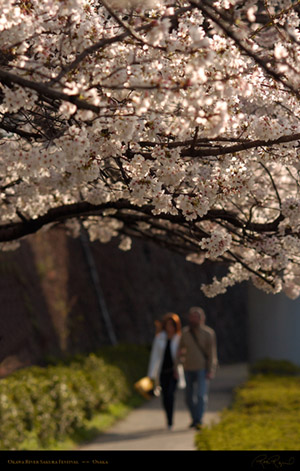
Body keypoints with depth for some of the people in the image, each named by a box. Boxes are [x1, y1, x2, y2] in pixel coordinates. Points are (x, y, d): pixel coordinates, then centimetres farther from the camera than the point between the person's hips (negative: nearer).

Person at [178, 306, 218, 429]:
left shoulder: (208, 333, -6)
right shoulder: (185, 333, 4)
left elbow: (212, 353, -5)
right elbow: (180, 350, 13)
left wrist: (210, 371, -10)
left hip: (202, 369, -4)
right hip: (188, 369, 4)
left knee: (201, 395, -14)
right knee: (189, 397, 8)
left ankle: (199, 420, -16)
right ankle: (194, 418, 24)